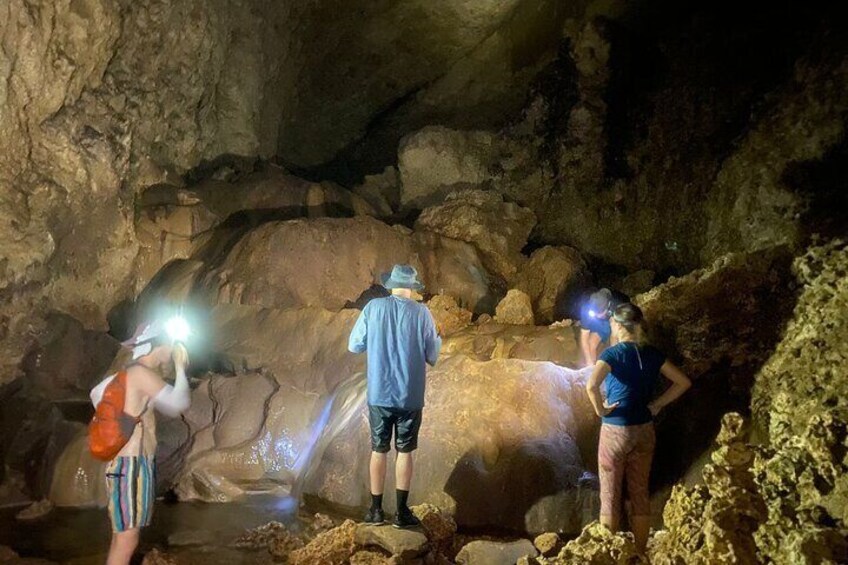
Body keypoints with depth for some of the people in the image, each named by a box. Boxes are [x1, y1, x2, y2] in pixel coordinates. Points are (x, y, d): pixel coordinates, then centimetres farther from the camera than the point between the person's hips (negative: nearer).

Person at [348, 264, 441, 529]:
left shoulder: (373, 307, -4)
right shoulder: (422, 313, -6)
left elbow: (354, 346, 2)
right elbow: (432, 358, -1)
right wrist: (439, 339, 19)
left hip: (379, 395, 1)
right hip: (410, 397, -1)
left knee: (378, 450, 13)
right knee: (405, 452, 10)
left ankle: (376, 510, 19)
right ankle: (401, 511, 13)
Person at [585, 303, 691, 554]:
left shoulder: (613, 353, -14)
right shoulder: (652, 354, 1)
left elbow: (592, 385, -30)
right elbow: (683, 382, 6)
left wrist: (600, 409, -14)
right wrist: (657, 405, 6)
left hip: (615, 431, -5)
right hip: (644, 431, 5)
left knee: (610, 495, 7)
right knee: (640, 493, 14)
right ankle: (640, 553, 22)